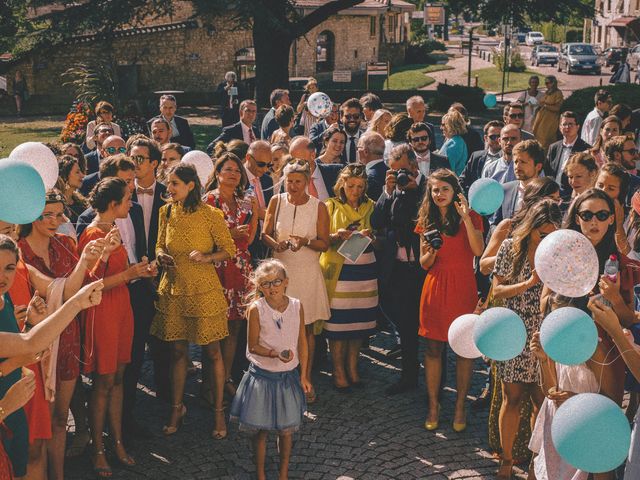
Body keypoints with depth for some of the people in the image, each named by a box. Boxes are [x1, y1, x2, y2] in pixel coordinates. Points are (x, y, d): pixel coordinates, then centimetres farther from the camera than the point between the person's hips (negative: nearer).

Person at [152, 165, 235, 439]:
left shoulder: (210, 215, -10)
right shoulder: (166, 212, 4)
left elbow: (229, 249, -4)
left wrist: (206, 257, -21)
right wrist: (161, 255, -5)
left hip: (203, 290, -4)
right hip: (173, 289, 4)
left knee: (212, 352, 3)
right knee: (177, 351, 11)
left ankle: (219, 411, 17)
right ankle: (177, 408, 26)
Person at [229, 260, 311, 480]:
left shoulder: (296, 306, -6)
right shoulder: (256, 309, -13)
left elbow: (302, 342, 2)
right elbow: (253, 346, -10)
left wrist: (303, 375, 4)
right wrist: (275, 354, -26)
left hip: (288, 375, 2)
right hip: (262, 376, -2)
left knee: (286, 429, 11)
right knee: (260, 430, 8)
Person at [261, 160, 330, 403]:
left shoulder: (319, 207, -4)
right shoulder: (276, 201, 1)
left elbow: (324, 244, -3)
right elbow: (265, 233, 5)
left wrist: (306, 242, -22)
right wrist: (275, 244, -17)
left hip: (307, 272, -1)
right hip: (280, 269, 1)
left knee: (306, 328, 7)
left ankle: (306, 380, 18)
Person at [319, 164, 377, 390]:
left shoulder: (370, 207, 11)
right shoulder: (331, 206, 4)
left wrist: (370, 235, -10)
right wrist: (338, 236, -18)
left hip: (365, 269, 3)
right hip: (339, 269, -3)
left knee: (360, 320, 4)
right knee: (338, 320, -4)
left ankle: (352, 367, 18)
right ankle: (338, 371, 8)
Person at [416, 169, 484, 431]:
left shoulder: (470, 217, 1)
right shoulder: (427, 221, 10)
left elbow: (478, 251, -16)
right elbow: (424, 264, 10)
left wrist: (466, 217, -20)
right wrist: (430, 253, -11)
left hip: (463, 288, -2)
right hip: (435, 288, 2)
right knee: (433, 348, 3)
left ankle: (460, 405, 12)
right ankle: (433, 405, 13)